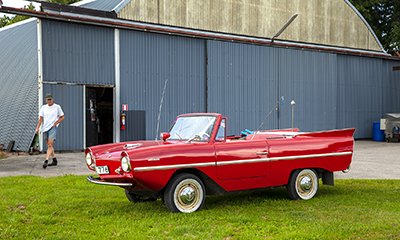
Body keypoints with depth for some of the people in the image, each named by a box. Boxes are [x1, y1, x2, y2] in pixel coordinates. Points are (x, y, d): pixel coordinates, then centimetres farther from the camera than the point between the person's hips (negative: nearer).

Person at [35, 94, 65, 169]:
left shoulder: (57, 107, 1)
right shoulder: (43, 107, 10)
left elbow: (62, 117, 7)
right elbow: (41, 118, 10)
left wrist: (55, 123, -6)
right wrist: (38, 128, 0)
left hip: (53, 128, -5)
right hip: (45, 128, 5)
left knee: (50, 145, -16)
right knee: (49, 145, 10)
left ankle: (46, 161, -25)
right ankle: (54, 160, 21)